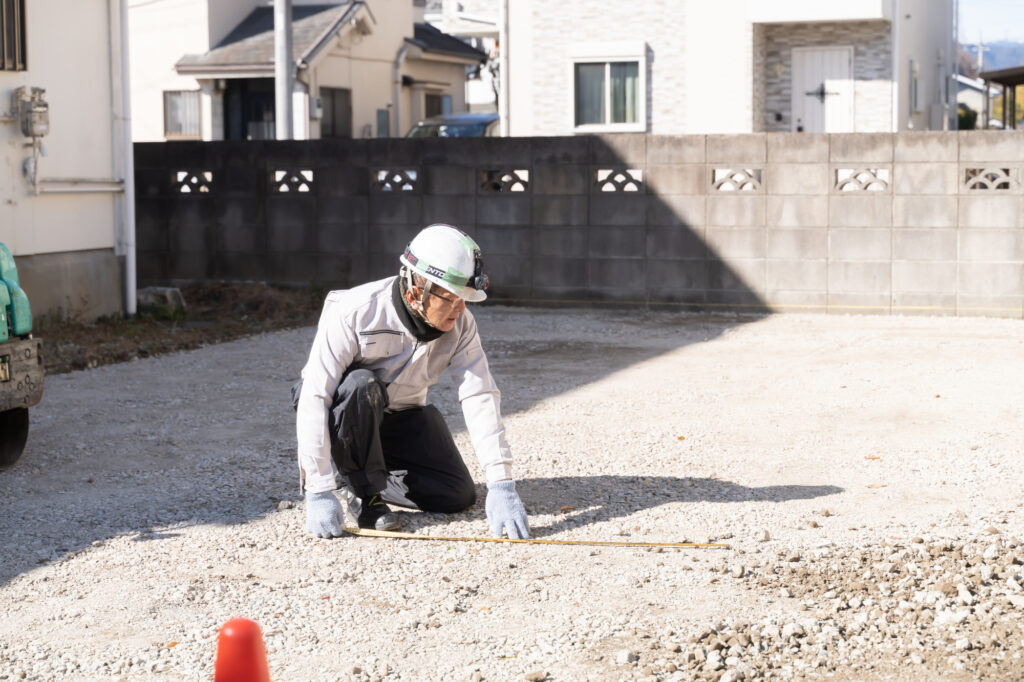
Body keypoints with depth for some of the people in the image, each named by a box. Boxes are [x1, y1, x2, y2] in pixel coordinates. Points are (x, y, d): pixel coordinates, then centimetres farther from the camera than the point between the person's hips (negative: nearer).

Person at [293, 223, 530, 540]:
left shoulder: (460, 324, -18)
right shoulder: (354, 313, -31)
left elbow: (481, 398, -22)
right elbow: (314, 398, -33)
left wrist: (502, 485, -31)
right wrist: (319, 492, -38)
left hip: (401, 417, 4)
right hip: (341, 413, -4)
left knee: (458, 495, -12)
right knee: (361, 385, -37)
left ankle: (371, 472, 9)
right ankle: (364, 493, -17)